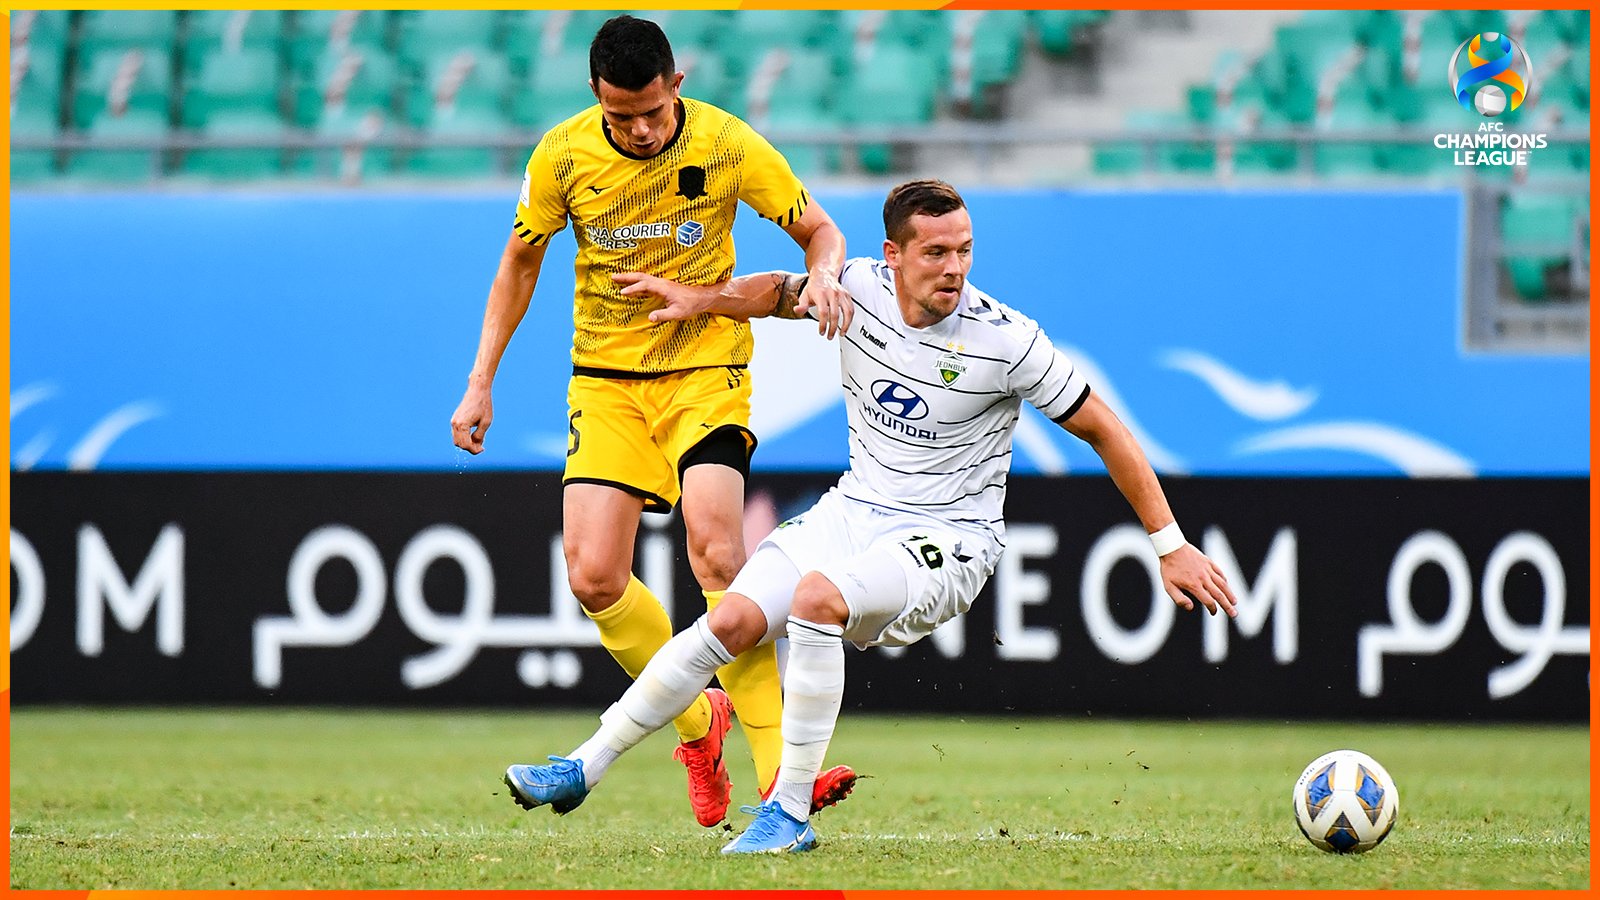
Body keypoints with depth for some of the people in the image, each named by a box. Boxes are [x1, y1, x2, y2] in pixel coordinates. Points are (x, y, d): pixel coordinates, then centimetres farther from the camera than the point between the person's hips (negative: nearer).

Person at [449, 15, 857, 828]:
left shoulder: (728, 145, -12)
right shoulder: (563, 155, -8)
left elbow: (819, 229, -2)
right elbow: (520, 261, 8)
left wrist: (823, 274, -26)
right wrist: (480, 383, 4)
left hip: (706, 369, -3)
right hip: (605, 378, 3)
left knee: (716, 552, -23)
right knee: (593, 577, -11)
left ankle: (778, 769, -22)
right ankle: (698, 726, 13)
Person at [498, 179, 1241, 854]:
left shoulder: (1006, 341, -17)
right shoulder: (860, 289, -6)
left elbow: (1103, 431, -8)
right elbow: (783, 293, 18)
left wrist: (1171, 546, -8)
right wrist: (704, 297, 1)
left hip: (948, 540, -5)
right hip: (852, 512, 5)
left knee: (818, 596, -33)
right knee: (733, 620, -13)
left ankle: (791, 814, -25)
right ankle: (585, 769, 2)